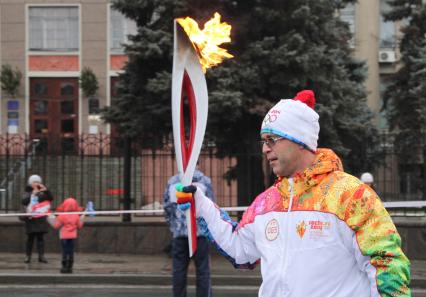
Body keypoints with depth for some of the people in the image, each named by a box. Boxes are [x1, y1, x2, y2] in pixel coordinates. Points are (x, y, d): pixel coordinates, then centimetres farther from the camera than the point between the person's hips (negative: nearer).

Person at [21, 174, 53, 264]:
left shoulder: (43, 193, 8)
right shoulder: (28, 193, 5)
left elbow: (51, 198, -5)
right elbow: (24, 202, -11)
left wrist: (46, 190, -17)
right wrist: (32, 194, -18)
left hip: (41, 218, 1)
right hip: (31, 218, -1)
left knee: (40, 237, 2)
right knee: (30, 238, 2)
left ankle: (41, 256, 1)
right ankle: (28, 256, 7)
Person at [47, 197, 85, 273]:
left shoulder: (62, 216, -11)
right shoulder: (76, 216, -2)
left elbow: (56, 225, -7)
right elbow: (79, 226, 7)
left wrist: (51, 219, 6)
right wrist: (82, 219, 20)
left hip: (64, 236, -3)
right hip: (73, 236, 3)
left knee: (65, 252, 1)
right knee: (71, 252, 6)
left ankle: (64, 267, 0)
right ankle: (70, 267, 6)